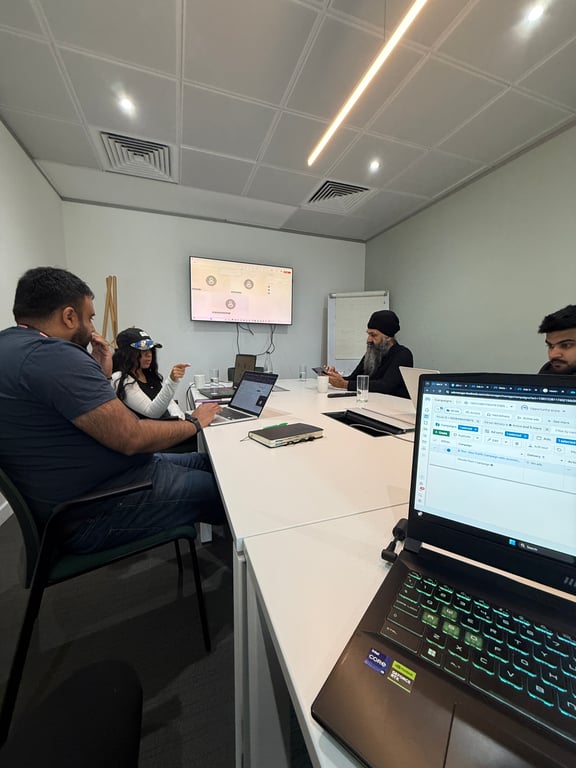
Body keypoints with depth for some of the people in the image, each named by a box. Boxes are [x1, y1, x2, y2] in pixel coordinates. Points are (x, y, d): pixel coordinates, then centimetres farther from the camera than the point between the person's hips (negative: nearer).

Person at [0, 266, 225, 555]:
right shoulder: (54, 355, -25)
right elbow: (131, 438, -26)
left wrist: (102, 375, 4)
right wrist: (194, 423, -12)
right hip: (94, 513, -10)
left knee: (206, 462, 15)